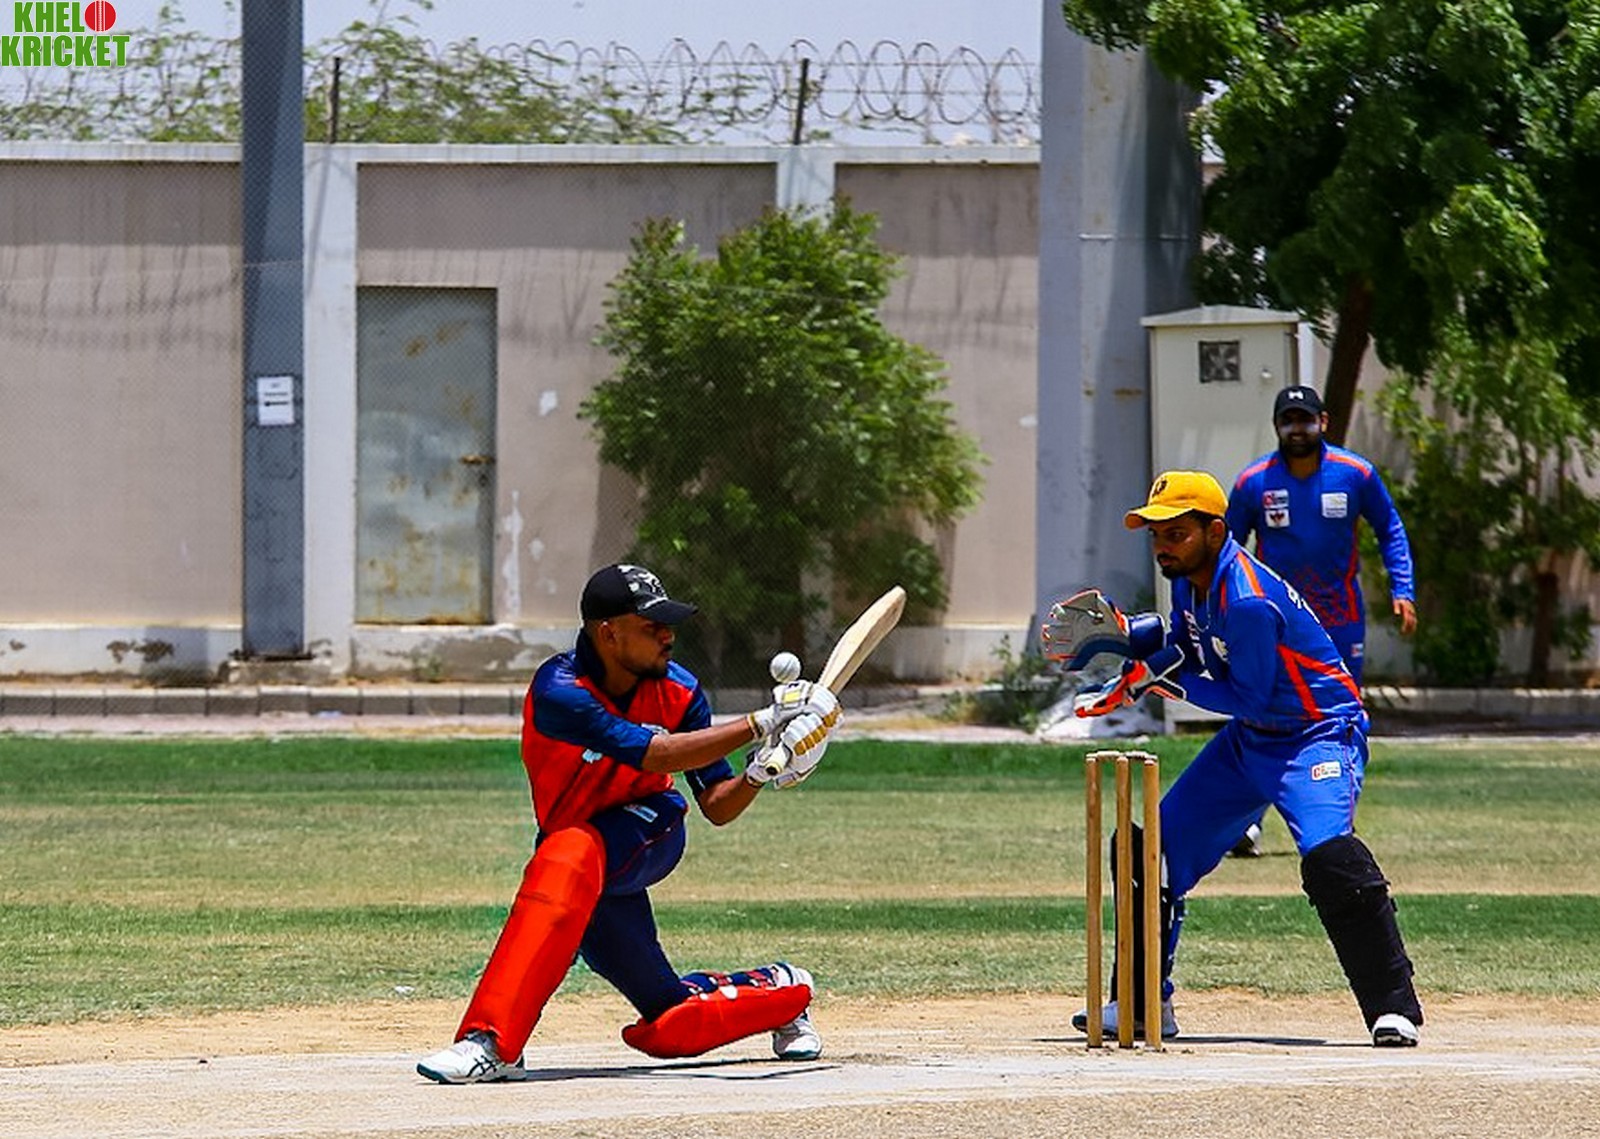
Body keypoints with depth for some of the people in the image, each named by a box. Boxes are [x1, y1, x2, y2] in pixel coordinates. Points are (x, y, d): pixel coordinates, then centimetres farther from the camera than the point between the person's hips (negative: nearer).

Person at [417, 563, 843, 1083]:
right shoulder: (557, 690, -23)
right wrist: (760, 725, -35)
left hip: (649, 831, 0)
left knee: (567, 858, -36)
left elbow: (718, 807, -4)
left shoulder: (677, 691, -8)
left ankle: (491, 1042, -38)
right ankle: (779, 989, 27)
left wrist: (759, 774, -26)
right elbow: (652, 753, -32)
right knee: (674, 1029, -6)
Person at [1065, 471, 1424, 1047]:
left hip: (1318, 734, -10)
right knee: (1152, 850, 7)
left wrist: (1163, 677, -20)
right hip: (1249, 740, 10)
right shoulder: (1190, 579, 0)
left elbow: (1251, 698, -25)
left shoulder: (1248, 599, -27)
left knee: (1328, 857, -32)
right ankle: (1142, 1003, 20)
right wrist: (1130, 637, -2)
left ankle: (1393, 1008, -26)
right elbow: (1183, 647, 17)